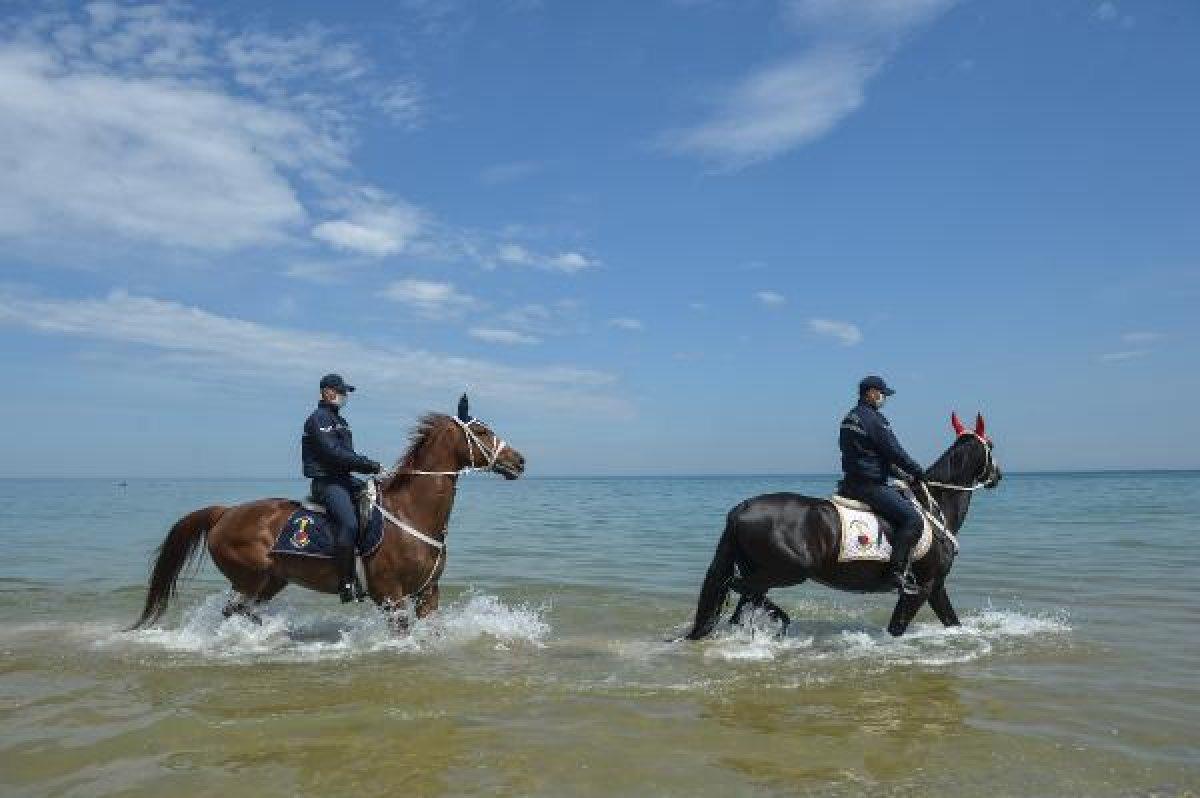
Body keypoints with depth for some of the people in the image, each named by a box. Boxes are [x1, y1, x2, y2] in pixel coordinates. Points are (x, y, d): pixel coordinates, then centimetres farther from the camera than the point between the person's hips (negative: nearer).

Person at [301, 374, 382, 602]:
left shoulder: (339, 420, 22)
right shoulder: (319, 419, -8)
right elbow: (335, 455, -19)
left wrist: (372, 468, 5)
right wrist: (372, 466, -19)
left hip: (344, 480, 10)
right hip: (326, 482, -10)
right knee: (348, 523, -28)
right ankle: (346, 584, -26)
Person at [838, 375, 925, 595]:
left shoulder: (849, 418, 16)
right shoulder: (874, 419, -14)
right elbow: (895, 453, -12)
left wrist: (902, 473, 22)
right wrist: (919, 473, 3)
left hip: (850, 483, 10)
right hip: (870, 484, -10)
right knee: (912, 519, -14)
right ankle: (898, 571, -18)